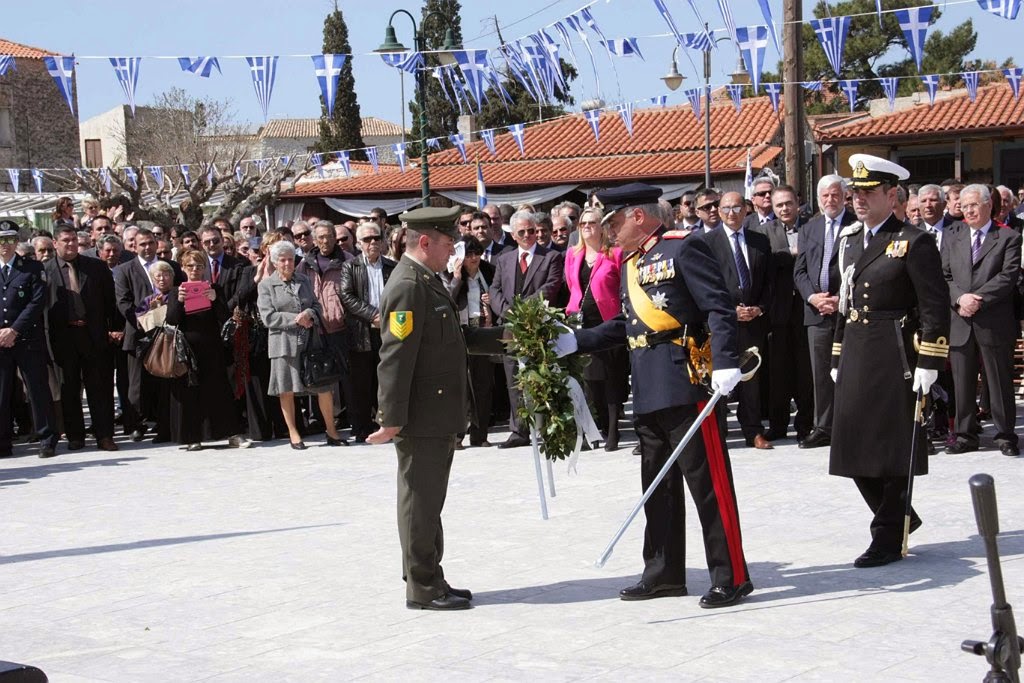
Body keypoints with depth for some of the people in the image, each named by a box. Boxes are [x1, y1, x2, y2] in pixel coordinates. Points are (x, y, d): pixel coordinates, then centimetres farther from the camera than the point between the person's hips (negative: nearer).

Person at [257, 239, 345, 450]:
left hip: (309, 341, 3)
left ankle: (331, 431, 10)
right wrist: (295, 319, -14)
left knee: (324, 386, 0)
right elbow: (268, 317, -6)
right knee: (286, 390, 3)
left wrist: (310, 314, -9)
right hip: (284, 343, -3)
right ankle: (293, 433, 15)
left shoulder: (304, 280, 14)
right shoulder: (266, 285, 2)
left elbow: (318, 306, 14)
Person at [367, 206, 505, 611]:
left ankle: (429, 581, 25)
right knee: (420, 502, -1)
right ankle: (422, 589, 7)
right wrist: (392, 419, -24)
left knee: (429, 502, 16)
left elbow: (455, 337, 23)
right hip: (420, 420, -10)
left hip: (439, 418, 10)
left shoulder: (429, 282, 14)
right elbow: (395, 358, -22)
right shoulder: (407, 288, -18)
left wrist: (505, 338, 16)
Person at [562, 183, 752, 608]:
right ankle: (664, 574, 24)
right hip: (648, 391, 9)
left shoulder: (683, 248, -8)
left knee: (709, 481, -5)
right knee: (658, 484, 14)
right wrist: (574, 342, 14)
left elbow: (719, 308, -14)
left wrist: (725, 363, -23)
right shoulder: (631, 263, 19)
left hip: (686, 383, -9)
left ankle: (731, 577, 1)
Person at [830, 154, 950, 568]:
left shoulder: (914, 242, -7)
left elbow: (936, 308, -10)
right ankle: (899, 517, 29)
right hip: (855, 358, 7)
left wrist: (929, 363, -15)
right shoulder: (849, 240, 14)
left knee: (894, 450, 0)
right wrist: (837, 358, 16)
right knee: (855, 448, 9)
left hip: (895, 359, -7)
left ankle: (888, 540, 9)